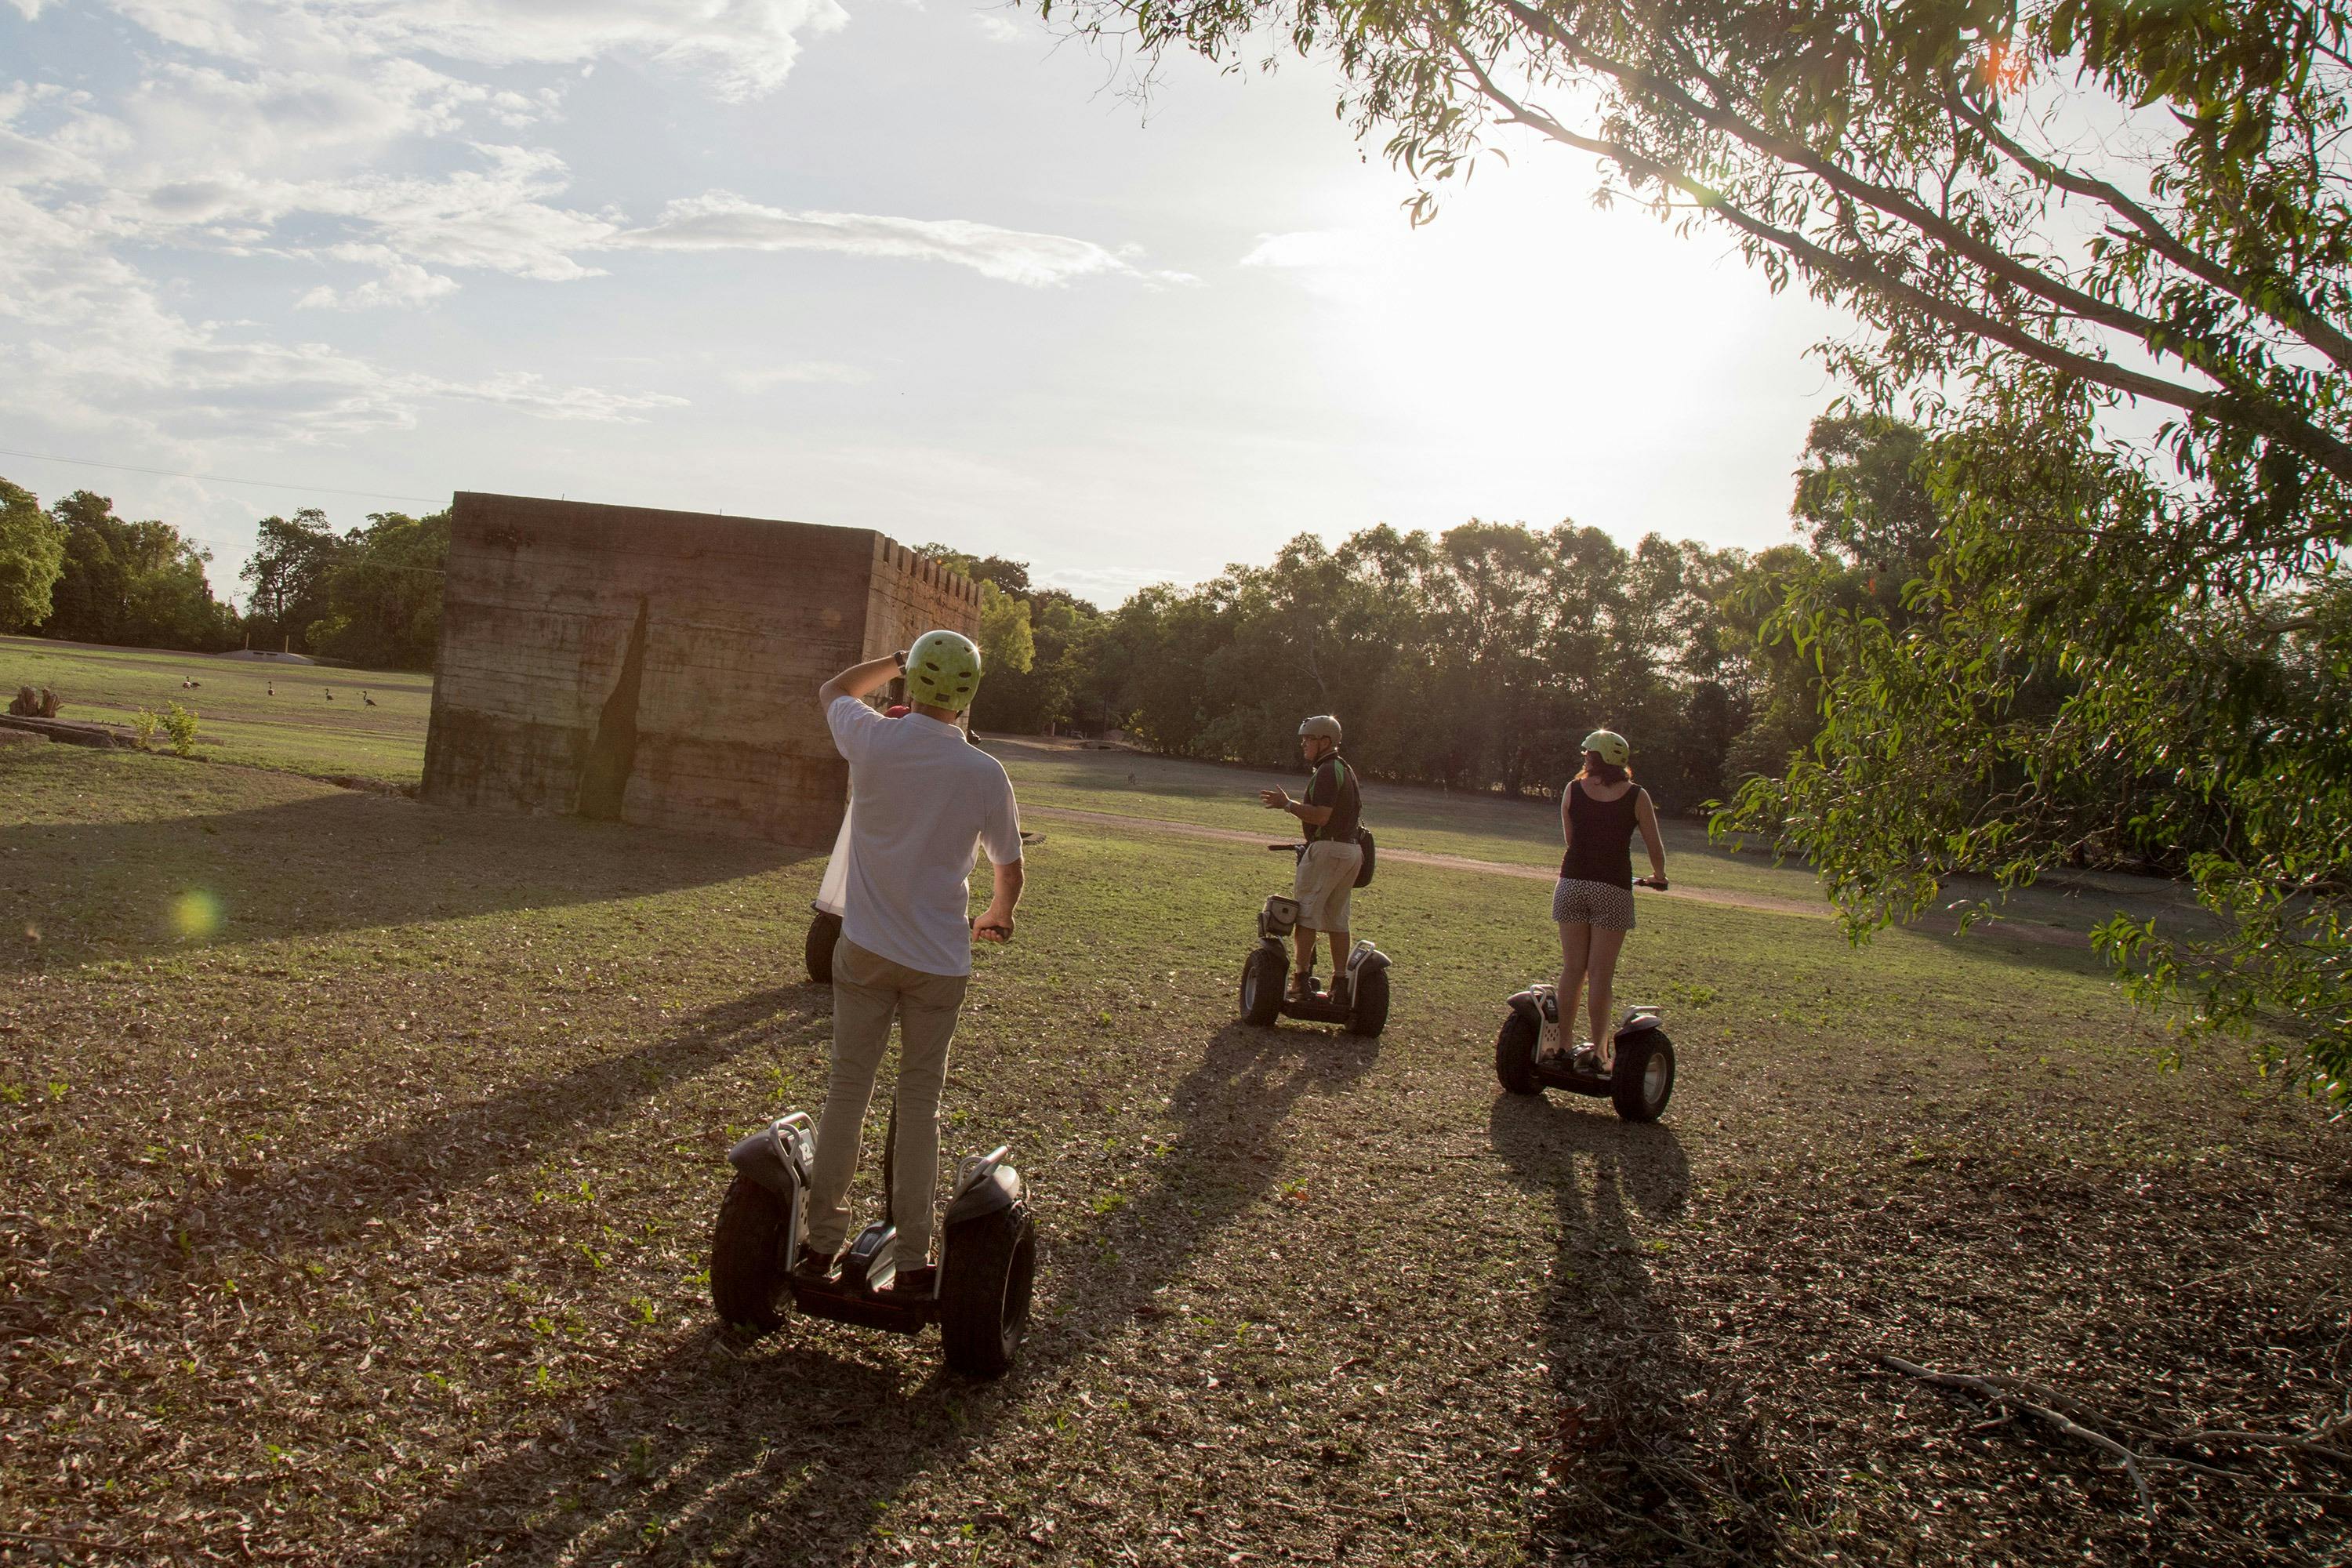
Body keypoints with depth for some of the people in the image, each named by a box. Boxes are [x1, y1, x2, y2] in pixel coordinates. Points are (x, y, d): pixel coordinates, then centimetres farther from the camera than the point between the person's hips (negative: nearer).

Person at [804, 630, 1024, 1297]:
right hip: (941, 961, -1)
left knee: (847, 1091, 10)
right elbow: (1011, 872, 4)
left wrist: (896, 661, 24)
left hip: (866, 950, 1)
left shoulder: (873, 742, -8)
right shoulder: (985, 774, -9)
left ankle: (822, 1241, 19)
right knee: (920, 1103, 8)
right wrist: (997, 917, 24)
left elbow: (832, 690, 16)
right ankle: (913, 1260, 13)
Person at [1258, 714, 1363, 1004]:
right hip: (1351, 849, 9)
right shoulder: (1346, 770, 18)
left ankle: (1303, 978, -5)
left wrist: (1288, 805, -17)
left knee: (1306, 912, -4)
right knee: (1337, 918, 11)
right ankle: (1340, 984, 9)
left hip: (1327, 848, -9)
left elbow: (1321, 816, -21)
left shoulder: (1326, 772, -12)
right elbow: (1357, 810, 26)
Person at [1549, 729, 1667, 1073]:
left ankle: (1561, 1044, 13)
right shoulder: (1636, 796, 1)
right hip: (1613, 889, -2)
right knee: (1601, 975, 2)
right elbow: (1656, 849, 5)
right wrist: (1658, 876, 26)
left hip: (1572, 884, 2)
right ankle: (1598, 1051, 5)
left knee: (1572, 969, 10)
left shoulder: (1573, 789, 5)